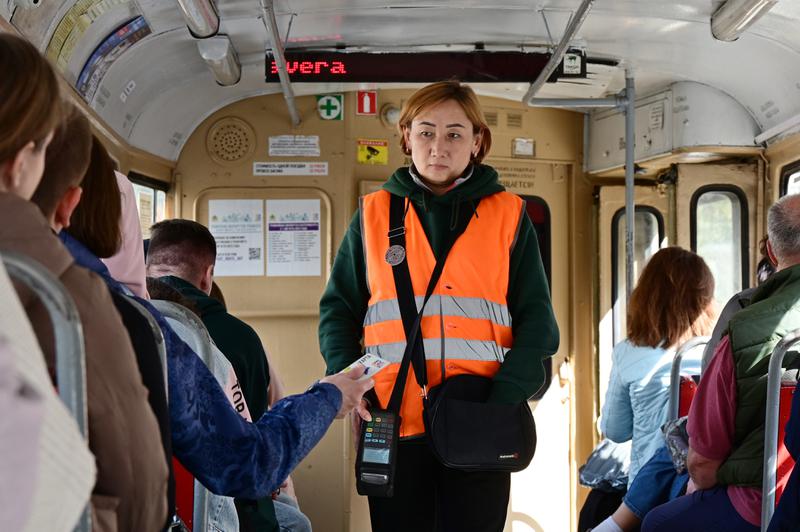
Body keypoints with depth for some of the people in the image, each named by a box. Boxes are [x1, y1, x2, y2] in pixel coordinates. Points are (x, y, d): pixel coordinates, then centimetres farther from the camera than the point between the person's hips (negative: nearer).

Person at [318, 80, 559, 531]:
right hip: (392, 424, 1)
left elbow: (537, 320, 2)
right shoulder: (374, 213, 7)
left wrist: (505, 398, -12)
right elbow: (339, 309, 10)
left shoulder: (508, 216, 5)